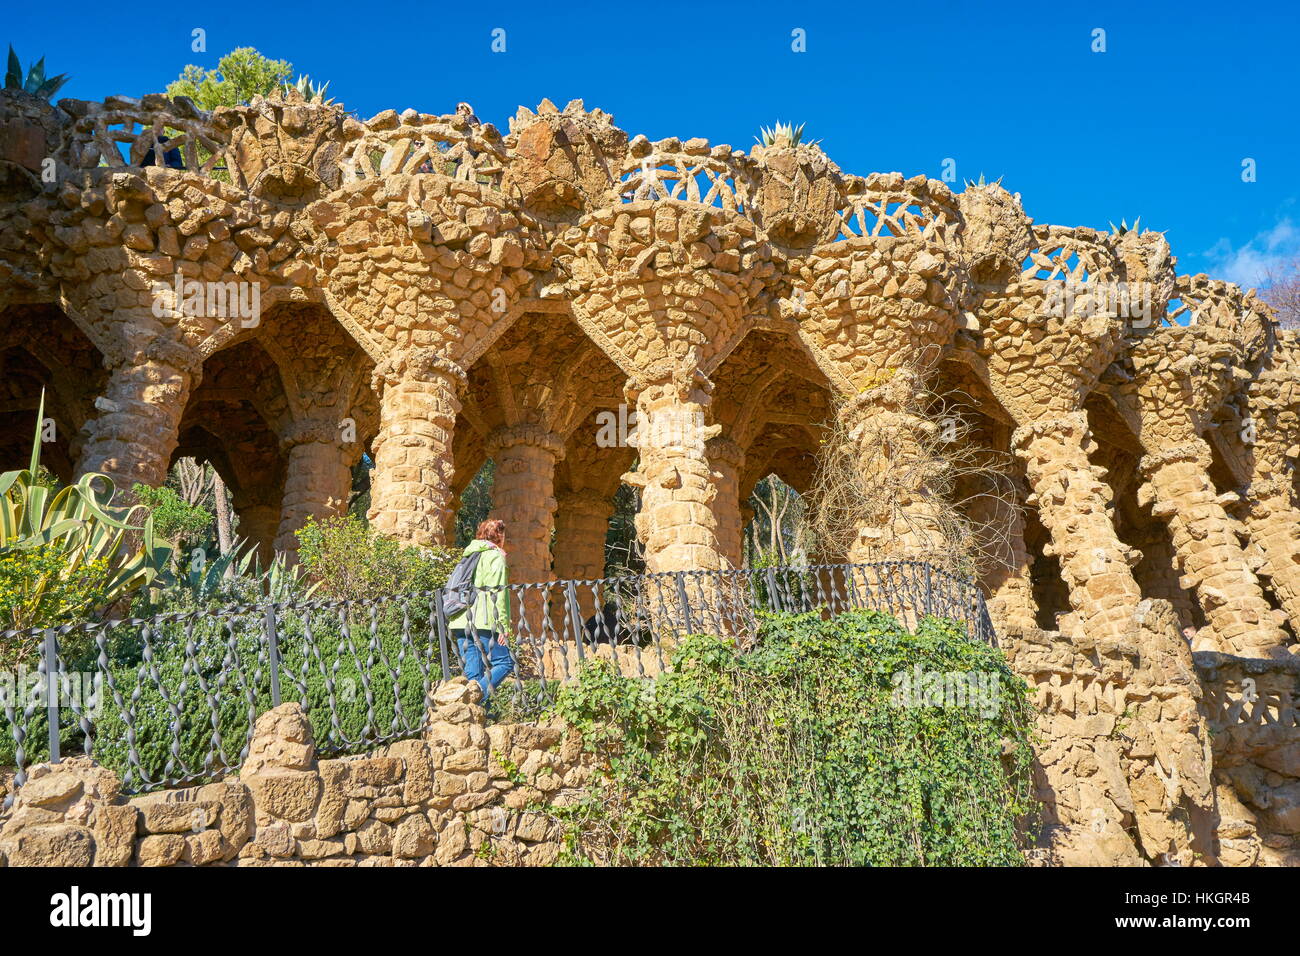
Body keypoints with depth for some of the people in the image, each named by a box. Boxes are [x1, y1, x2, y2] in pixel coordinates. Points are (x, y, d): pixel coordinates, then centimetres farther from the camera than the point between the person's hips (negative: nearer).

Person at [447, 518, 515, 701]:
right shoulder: (496, 556, 0)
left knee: (473, 673, 8)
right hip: (482, 622, -8)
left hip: (460, 621, 8)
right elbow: (499, 592, -10)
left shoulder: (468, 555, 24)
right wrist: (504, 626, -11)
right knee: (505, 662, -3)